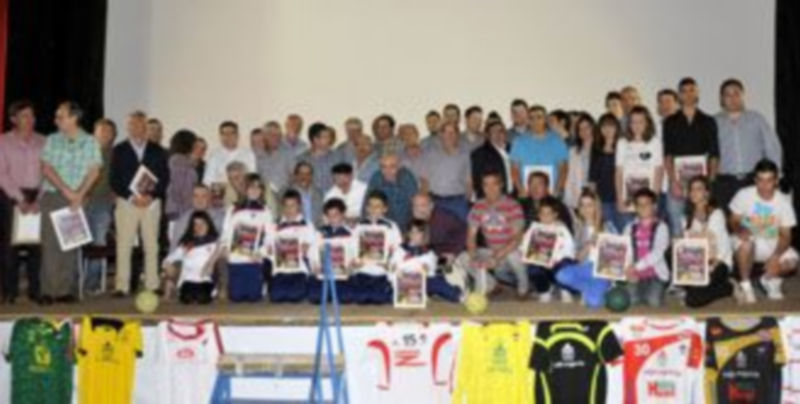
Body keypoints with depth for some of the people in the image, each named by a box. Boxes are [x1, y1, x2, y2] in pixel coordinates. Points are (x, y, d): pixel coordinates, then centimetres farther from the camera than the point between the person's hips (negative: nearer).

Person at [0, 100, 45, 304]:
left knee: (37, 244, -1)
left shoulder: (42, 142, 7)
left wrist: (39, 200, -8)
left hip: (37, 197, 2)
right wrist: (20, 199, -10)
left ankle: (35, 290, 6)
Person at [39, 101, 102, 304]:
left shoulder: (89, 142, 4)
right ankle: (48, 291, -3)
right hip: (52, 196, 0)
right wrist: (66, 190, -11)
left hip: (77, 199, 0)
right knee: (50, 243, -4)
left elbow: (94, 171, 0)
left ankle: (64, 290, 4)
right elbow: (47, 168, 0)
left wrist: (80, 194, -12)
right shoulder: (52, 140, 6)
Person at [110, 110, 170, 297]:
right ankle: (122, 287, 0)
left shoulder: (157, 151, 11)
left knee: (151, 245, 2)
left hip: (151, 203, 1)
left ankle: (152, 285, 6)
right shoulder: (119, 151, 8)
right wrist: (131, 197, -10)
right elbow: (114, 179, 2)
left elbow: (165, 177, 6)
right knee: (124, 245, -3)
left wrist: (152, 195, -9)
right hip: (126, 203, -1)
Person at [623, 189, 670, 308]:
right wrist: (628, 270, -13)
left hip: (655, 274, -2)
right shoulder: (630, 228, 13)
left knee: (654, 303, -18)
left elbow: (658, 252, -9)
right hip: (635, 275, 2)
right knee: (632, 303, -15)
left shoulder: (660, 227, 3)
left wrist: (637, 266, -17)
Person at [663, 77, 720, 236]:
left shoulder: (708, 122, 12)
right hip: (678, 180, 0)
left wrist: (711, 180, -4)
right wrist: (673, 181, -9)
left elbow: (714, 155, 8)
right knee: (676, 225, -5)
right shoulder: (671, 123, 10)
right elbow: (667, 154, 3)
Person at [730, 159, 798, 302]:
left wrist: (775, 256, -29)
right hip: (749, 239, -1)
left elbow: (786, 235, -11)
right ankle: (745, 284, -13)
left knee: (791, 261, -26)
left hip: (773, 245, 2)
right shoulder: (744, 195, -15)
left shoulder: (783, 201, -11)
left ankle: (770, 279, 10)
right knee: (746, 242, -37)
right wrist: (740, 230, -31)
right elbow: (734, 222, -6)